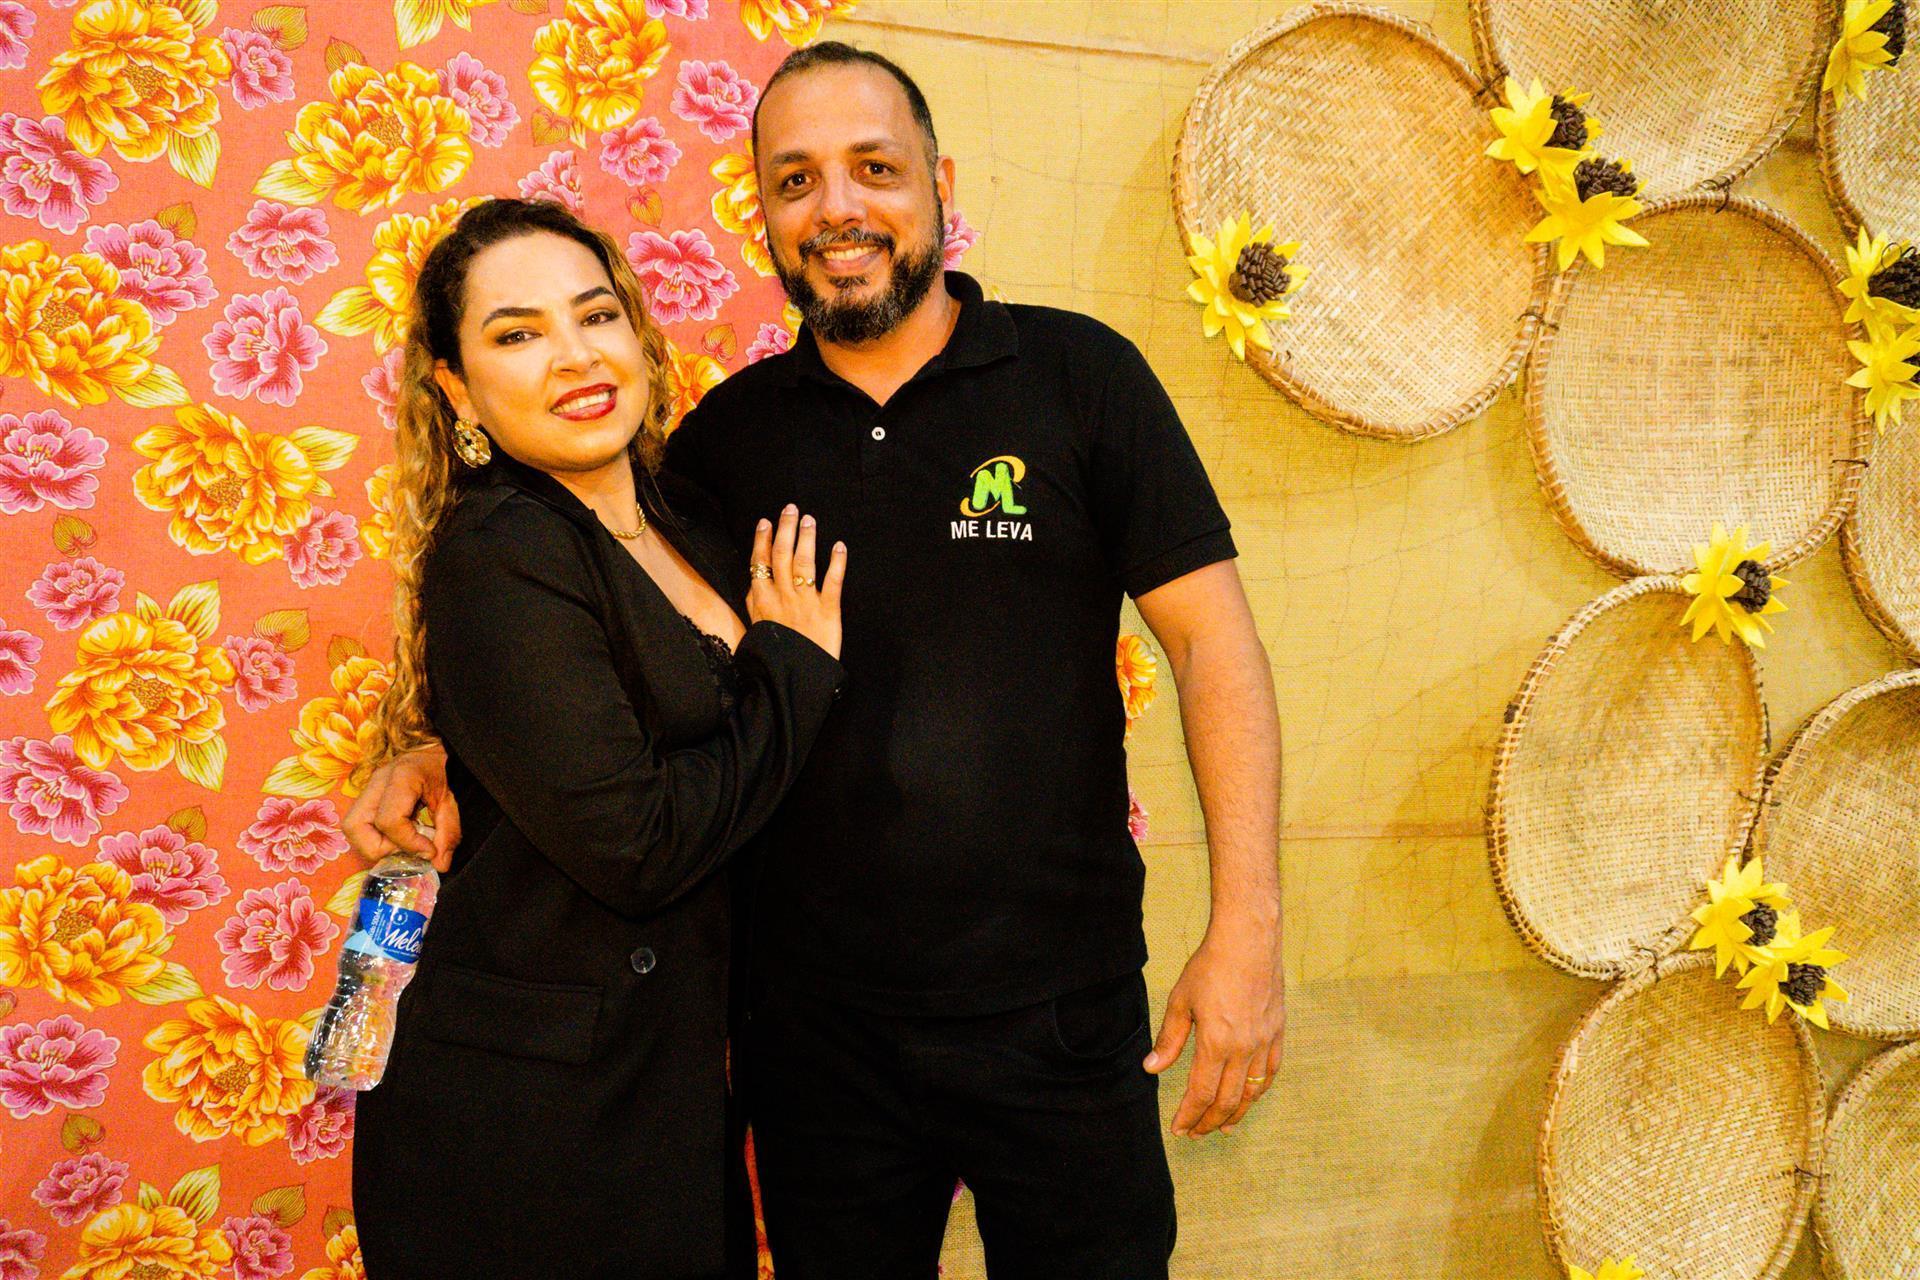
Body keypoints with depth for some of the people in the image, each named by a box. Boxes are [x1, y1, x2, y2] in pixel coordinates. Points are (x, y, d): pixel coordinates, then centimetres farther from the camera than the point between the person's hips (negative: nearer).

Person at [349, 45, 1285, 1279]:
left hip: (1056, 1005, -2)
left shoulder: (1080, 375, -4)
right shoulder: (729, 432, 4)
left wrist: (1248, 924, -14)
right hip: (815, 1025, 2)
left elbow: (1214, 636, -6)